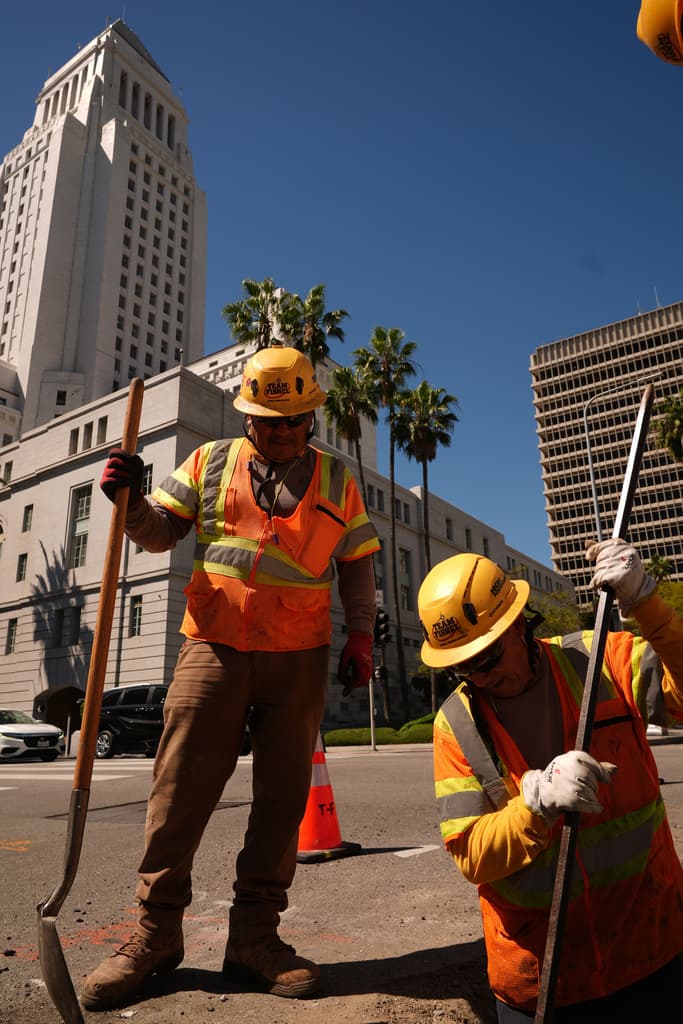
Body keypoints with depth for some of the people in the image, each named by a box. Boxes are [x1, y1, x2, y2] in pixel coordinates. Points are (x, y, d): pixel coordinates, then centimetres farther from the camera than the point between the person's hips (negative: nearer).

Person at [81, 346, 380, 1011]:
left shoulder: (335, 479, 9)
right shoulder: (210, 463, 9)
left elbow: (356, 564, 12)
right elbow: (160, 533, 9)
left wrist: (360, 635, 4)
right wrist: (132, 501, -11)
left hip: (299, 658, 1)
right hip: (214, 648, 0)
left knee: (282, 797, 5)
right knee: (180, 789, 1)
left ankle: (254, 936, 20)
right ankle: (155, 933, 18)